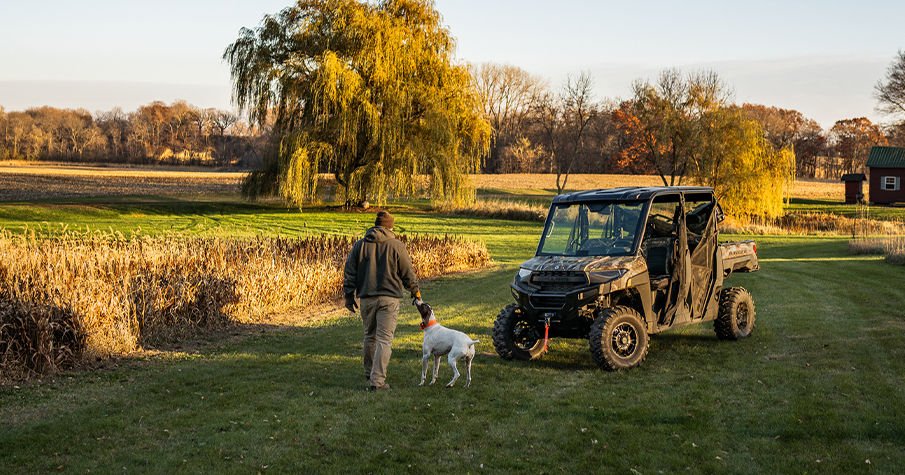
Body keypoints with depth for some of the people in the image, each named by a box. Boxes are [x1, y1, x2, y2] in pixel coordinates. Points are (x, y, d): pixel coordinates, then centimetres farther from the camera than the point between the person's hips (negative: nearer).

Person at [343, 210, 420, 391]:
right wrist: (415, 291, 18)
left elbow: (350, 273, 5)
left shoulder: (360, 245, 5)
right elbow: (408, 273, 2)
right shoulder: (396, 246, -4)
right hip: (389, 298, -3)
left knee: (369, 336, 19)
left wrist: (349, 295, 12)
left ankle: (369, 373, 32)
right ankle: (377, 380, -9)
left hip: (367, 298, 3)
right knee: (384, 339, -3)